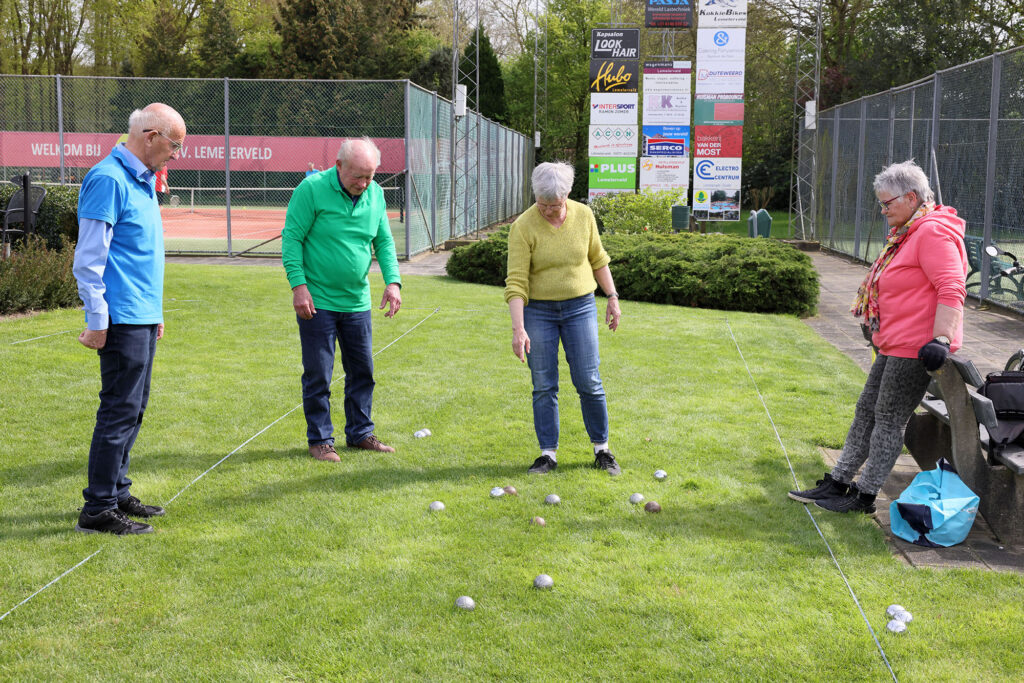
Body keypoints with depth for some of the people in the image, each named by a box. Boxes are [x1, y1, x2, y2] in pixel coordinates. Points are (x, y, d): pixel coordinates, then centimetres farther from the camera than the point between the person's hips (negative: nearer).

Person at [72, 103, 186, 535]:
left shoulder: (142, 181, 16)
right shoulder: (108, 180, -14)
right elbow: (88, 258, -17)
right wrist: (96, 320, -18)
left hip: (143, 317, 10)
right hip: (122, 319, -10)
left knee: (132, 408, 15)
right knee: (120, 410, -6)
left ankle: (117, 493, 25)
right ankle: (98, 510, 1)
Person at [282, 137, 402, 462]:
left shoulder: (375, 194, 4)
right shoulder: (311, 189, -12)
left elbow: (384, 241, 11)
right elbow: (292, 238, -10)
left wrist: (393, 280, -2)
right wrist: (298, 285, -17)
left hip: (356, 302, 5)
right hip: (317, 301, -5)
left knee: (362, 371, 12)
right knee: (318, 375, 2)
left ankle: (360, 433, 26)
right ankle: (320, 440, 15)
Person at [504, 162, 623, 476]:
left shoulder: (583, 215, -3)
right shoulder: (523, 227, -13)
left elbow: (598, 259, 12)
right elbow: (516, 282, -16)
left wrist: (612, 298, 10)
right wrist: (518, 329, -23)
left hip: (580, 308, 2)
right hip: (538, 311, -1)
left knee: (589, 382, 1)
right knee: (544, 386, 1)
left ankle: (602, 449, 16)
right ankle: (548, 454, 13)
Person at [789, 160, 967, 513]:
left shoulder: (933, 232, -16)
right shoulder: (909, 233, 18)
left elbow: (951, 291, -25)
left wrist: (940, 340, -31)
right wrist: (877, 328, 31)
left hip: (915, 349, -11)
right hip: (894, 345, 11)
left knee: (888, 419, -3)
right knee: (867, 411, 12)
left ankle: (865, 496, 5)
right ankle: (837, 483, 19)